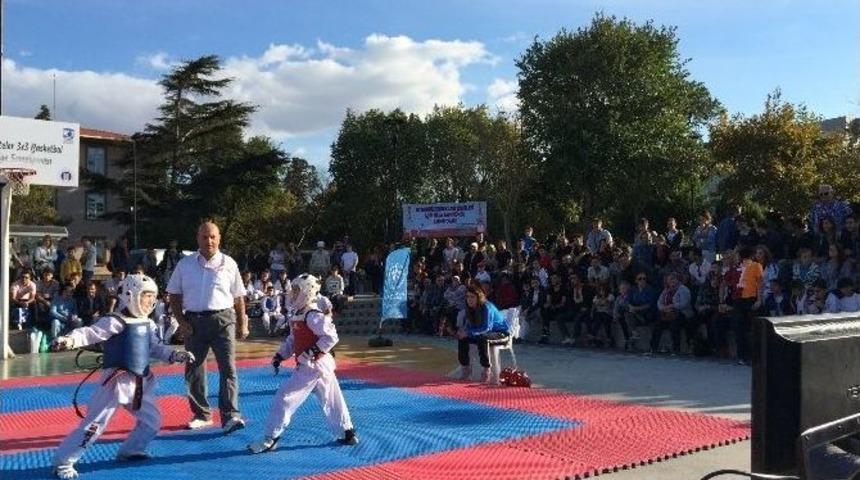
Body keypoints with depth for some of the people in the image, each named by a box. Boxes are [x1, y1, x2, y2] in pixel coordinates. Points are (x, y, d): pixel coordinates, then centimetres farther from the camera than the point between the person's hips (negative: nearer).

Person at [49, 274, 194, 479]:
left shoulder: (147, 324, 9)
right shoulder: (115, 322, -14)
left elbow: (155, 348, 21)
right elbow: (90, 333, -24)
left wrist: (175, 355, 12)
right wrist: (69, 340, -42)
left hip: (141, 383, 8)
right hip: (116, 381, -8)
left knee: (152, 420, 17)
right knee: (95, 424, -9)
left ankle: (130, 451, 37)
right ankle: (62, 462, 2)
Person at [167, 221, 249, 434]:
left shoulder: (228, 264, 2)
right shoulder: (185, 264, 5)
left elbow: (238, 297, 6)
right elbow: (174, 296, 8)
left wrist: (242, 324, 3)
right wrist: (181, 322, -2)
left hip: (223, 319, -2)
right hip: (194, 322, 2)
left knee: (228, 368, -9)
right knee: (194, 371, 9)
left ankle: (230, 416, -9)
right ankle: (201, 415, 23)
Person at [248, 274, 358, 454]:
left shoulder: (313, 316, -18)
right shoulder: (297, 317, 13)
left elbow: (331, 337, -23)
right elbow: (292, 340, 22)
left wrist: (312, 352, -23)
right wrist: (280, 356, 12)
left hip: (312, 366, -10)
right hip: (318, 366, 10)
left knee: (284, 397, -7)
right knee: (331, 400, 15)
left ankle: (269, 438, 0)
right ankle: (347, 433, 24)